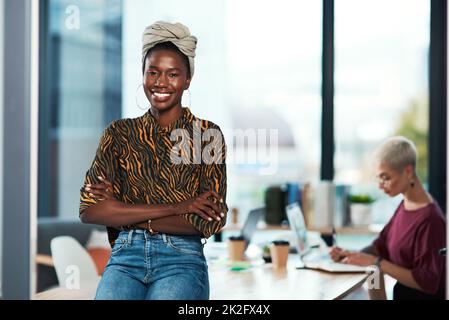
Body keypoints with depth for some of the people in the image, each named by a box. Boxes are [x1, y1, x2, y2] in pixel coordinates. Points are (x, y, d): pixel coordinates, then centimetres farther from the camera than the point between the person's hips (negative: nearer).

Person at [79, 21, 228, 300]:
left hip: (182, 259, -1)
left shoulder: (207, 134, 5)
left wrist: (122, 213, -5)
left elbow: (210, 221, -3)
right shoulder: (119, 133, 10)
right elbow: (89, 210, -2)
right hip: (126, 258, 1)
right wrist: (173, 208, -10)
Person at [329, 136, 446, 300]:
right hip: (402, 293, 7)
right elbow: (381, 245, 13)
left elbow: (427, 283, -20)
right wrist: (350, 254, -5)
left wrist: (376, 262, -21)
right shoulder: (405, 205, 6)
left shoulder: (430, 218, -20)